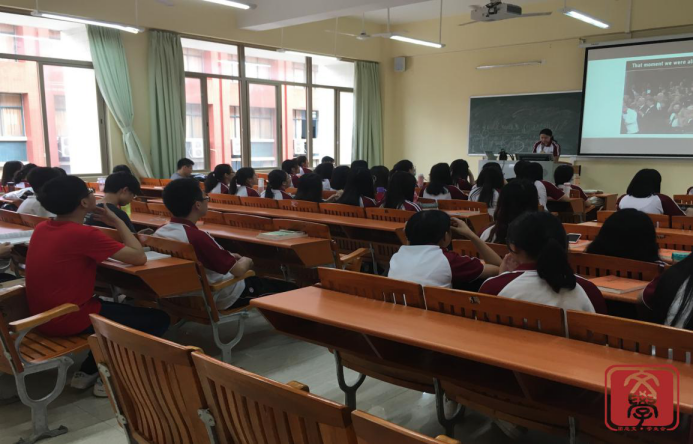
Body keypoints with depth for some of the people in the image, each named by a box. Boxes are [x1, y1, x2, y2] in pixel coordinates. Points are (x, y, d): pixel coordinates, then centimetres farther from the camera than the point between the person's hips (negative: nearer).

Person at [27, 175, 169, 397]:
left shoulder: (42, 228, 3)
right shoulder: (84, 233, -22)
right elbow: (139, 258, -19)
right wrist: (117, 222, -8)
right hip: (70, 319, -9)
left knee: (120, 309, 30)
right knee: (158, 319, 0)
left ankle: (87, 371, 26)